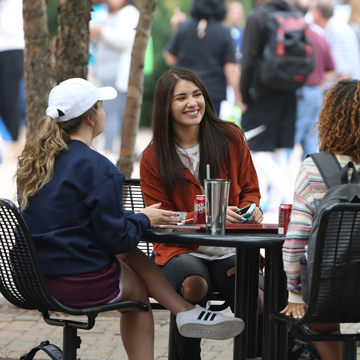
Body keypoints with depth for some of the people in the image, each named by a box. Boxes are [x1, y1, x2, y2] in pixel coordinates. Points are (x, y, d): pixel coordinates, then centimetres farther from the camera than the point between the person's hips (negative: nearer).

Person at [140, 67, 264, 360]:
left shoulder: (230, 138, 5)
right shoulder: (153, 159, 0)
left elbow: (249, 188, 16)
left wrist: (252, 210, -9)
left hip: (230, 251, 2)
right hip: (180, 251, -1)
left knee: (255, 297, -28)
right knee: (194, 284, -36)